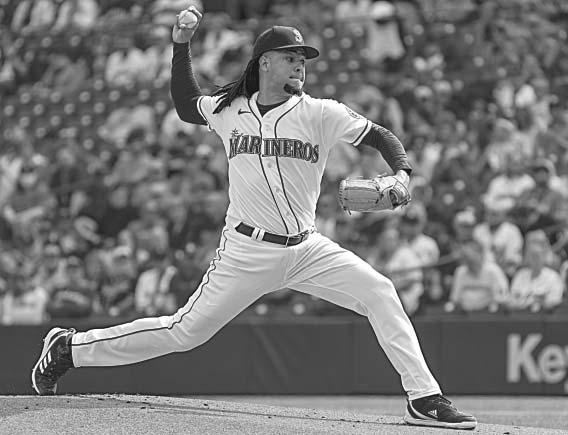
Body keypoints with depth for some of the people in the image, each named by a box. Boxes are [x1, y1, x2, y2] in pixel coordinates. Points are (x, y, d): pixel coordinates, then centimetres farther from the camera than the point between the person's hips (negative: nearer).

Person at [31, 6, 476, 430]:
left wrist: (402, 174, -21)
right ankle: (70, 347, 13)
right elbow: (186, 105, 23)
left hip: (307, 249, 1)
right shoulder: (230, 110, 4)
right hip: (247, 250, -1)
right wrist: (181, 44, 14)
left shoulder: (320, 114, -2)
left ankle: (424, 399, -13)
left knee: (380, 292, -15)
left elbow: (380, 135, -1)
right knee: (185, 332, -3)